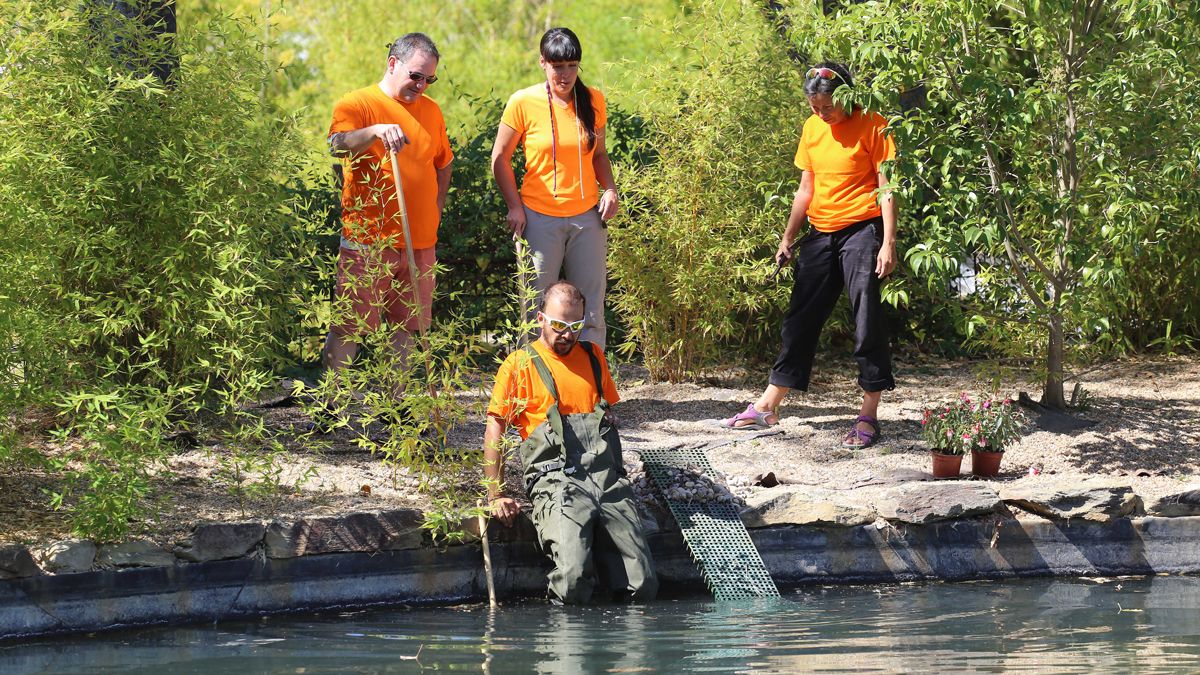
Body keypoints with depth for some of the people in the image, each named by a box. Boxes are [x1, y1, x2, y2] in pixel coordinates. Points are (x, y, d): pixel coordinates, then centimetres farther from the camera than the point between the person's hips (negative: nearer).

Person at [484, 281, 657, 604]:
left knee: (644, 587, -13)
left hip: (607, 477, 4)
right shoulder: (520, 365, 8)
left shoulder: (593, 356, 22)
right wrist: (495, 495, -4)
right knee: (572, 584, -26)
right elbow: (495, 430, 5)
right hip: (556, 479, -4)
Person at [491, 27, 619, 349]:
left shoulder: (592, 100, 2)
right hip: (539, 216, -3)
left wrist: (609, 189, -2)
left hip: (586, 215, 3)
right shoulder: (523, 103, -7)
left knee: (590, 306, 4)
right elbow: (500, 158, 1)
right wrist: (515, 206, -5)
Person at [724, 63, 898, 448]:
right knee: (800, 319, 9)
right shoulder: (812, 128, 10)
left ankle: (869, 416, -5)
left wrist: (888, 243, -16)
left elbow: (886, 189, -10)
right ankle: (768, 406, 14)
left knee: (867, 322, -7)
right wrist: (788, 238, 14)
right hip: (820, 234, 6)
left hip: (861, 230, -6)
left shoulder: (872, 126, -8)